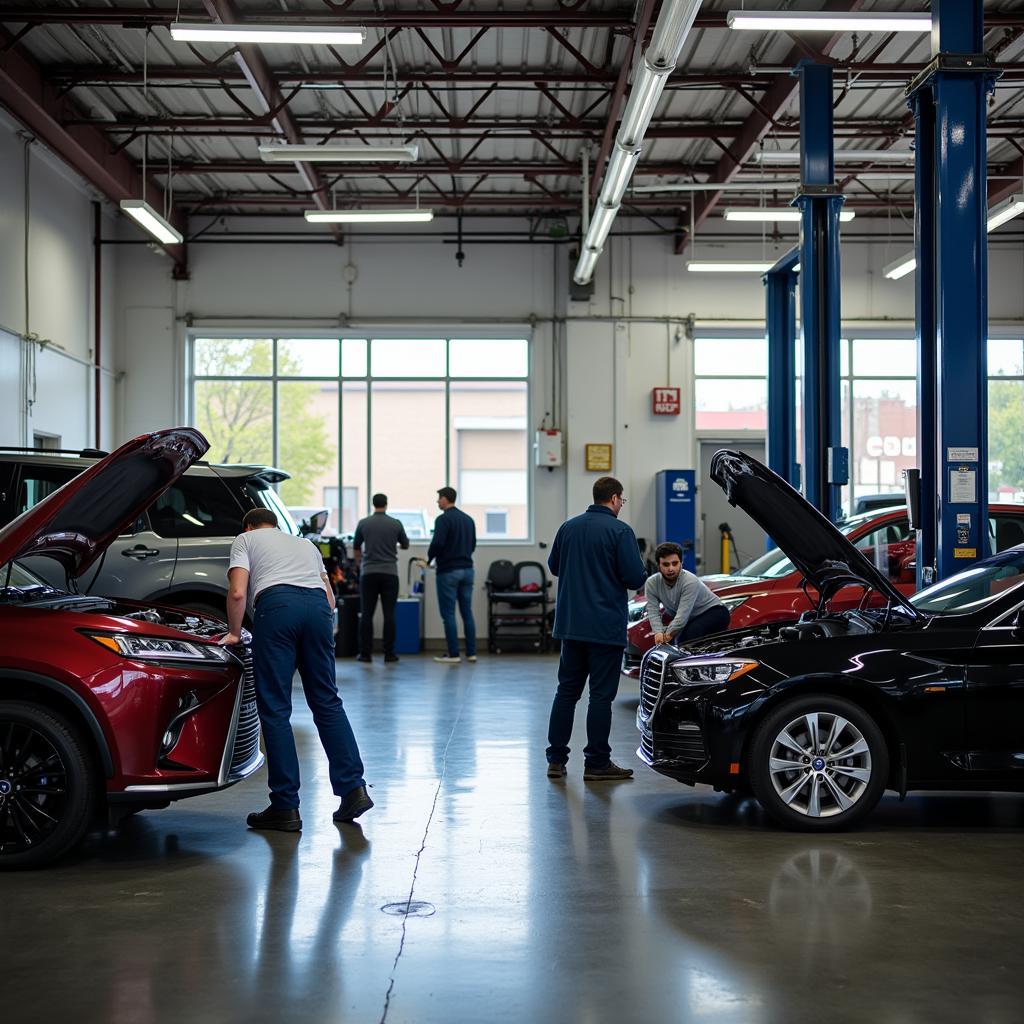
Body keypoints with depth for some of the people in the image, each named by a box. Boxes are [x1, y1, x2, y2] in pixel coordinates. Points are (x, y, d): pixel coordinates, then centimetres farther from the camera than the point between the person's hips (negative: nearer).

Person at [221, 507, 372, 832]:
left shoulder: (246, 540, 23)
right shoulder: (305, 543, 37)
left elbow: (238, 593, 7)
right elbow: (330, 597, 29)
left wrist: (234, 632, 19)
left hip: (276, 602, -4)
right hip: (318, 603, 4)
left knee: (275, 708, 0)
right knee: (326, 701, 12)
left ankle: (285, 807, -1)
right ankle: (353, 789, 5)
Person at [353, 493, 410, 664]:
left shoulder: (363, 523, 0)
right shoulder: (396, 524, -1)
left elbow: (356, 547, 14)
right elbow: (405, 546, 13)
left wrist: (358, 561, 36)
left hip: (369, 573, 0)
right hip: (390, 573, 0)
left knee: (367, 614, 3)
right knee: (389, 615, 1)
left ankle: (366, 653, 2)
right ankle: (389, 653, 0)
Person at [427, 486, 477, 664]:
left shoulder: (443, 519, -12)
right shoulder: (468, 519, 13)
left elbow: (437, 543, -21)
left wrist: (429, 558, -2)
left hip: (448, 571, -7)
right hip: (467, 569, 7)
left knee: (448, 614, -3)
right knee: (467, 613, 9)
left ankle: (453, 654, -3)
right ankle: (471, 653, 10)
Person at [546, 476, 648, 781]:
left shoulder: (569, 527, 6)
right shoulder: (620, 531, -12)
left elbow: (554, 566, 19)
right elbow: (636, 578, -15)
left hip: (570, 624, 6)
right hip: (605, 627, -6)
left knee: (567, 690, 12)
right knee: (601, 694, 1)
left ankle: (556, 760, 13)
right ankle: (597, 763, 4)